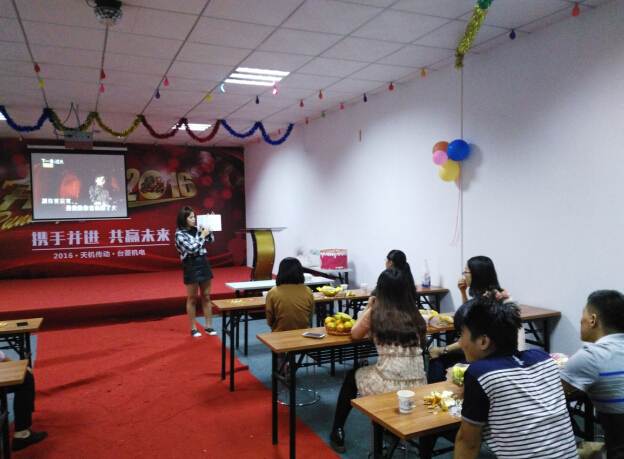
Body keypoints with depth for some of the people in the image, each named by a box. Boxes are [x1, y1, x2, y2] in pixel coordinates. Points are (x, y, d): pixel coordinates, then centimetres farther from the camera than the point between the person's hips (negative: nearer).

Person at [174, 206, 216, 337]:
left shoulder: (196, 229, 6)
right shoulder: (180, 234, -10)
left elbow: (211, 239, 17)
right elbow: (192, 248, -18)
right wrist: (202, 236, -12)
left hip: (203, 263, 5)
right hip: (191, 266, -5)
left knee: (206, 297, 9)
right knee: (192, 298, 5)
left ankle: (209, 327, 17)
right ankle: (193, 328, 16)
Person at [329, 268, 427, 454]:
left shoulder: (375, 313, -4)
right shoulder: (415, 315, 6)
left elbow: (355, 334, 13)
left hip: (389, 387, -4)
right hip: (418, 386, 4)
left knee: (352, 376, 27)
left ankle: (337, 433, 34)